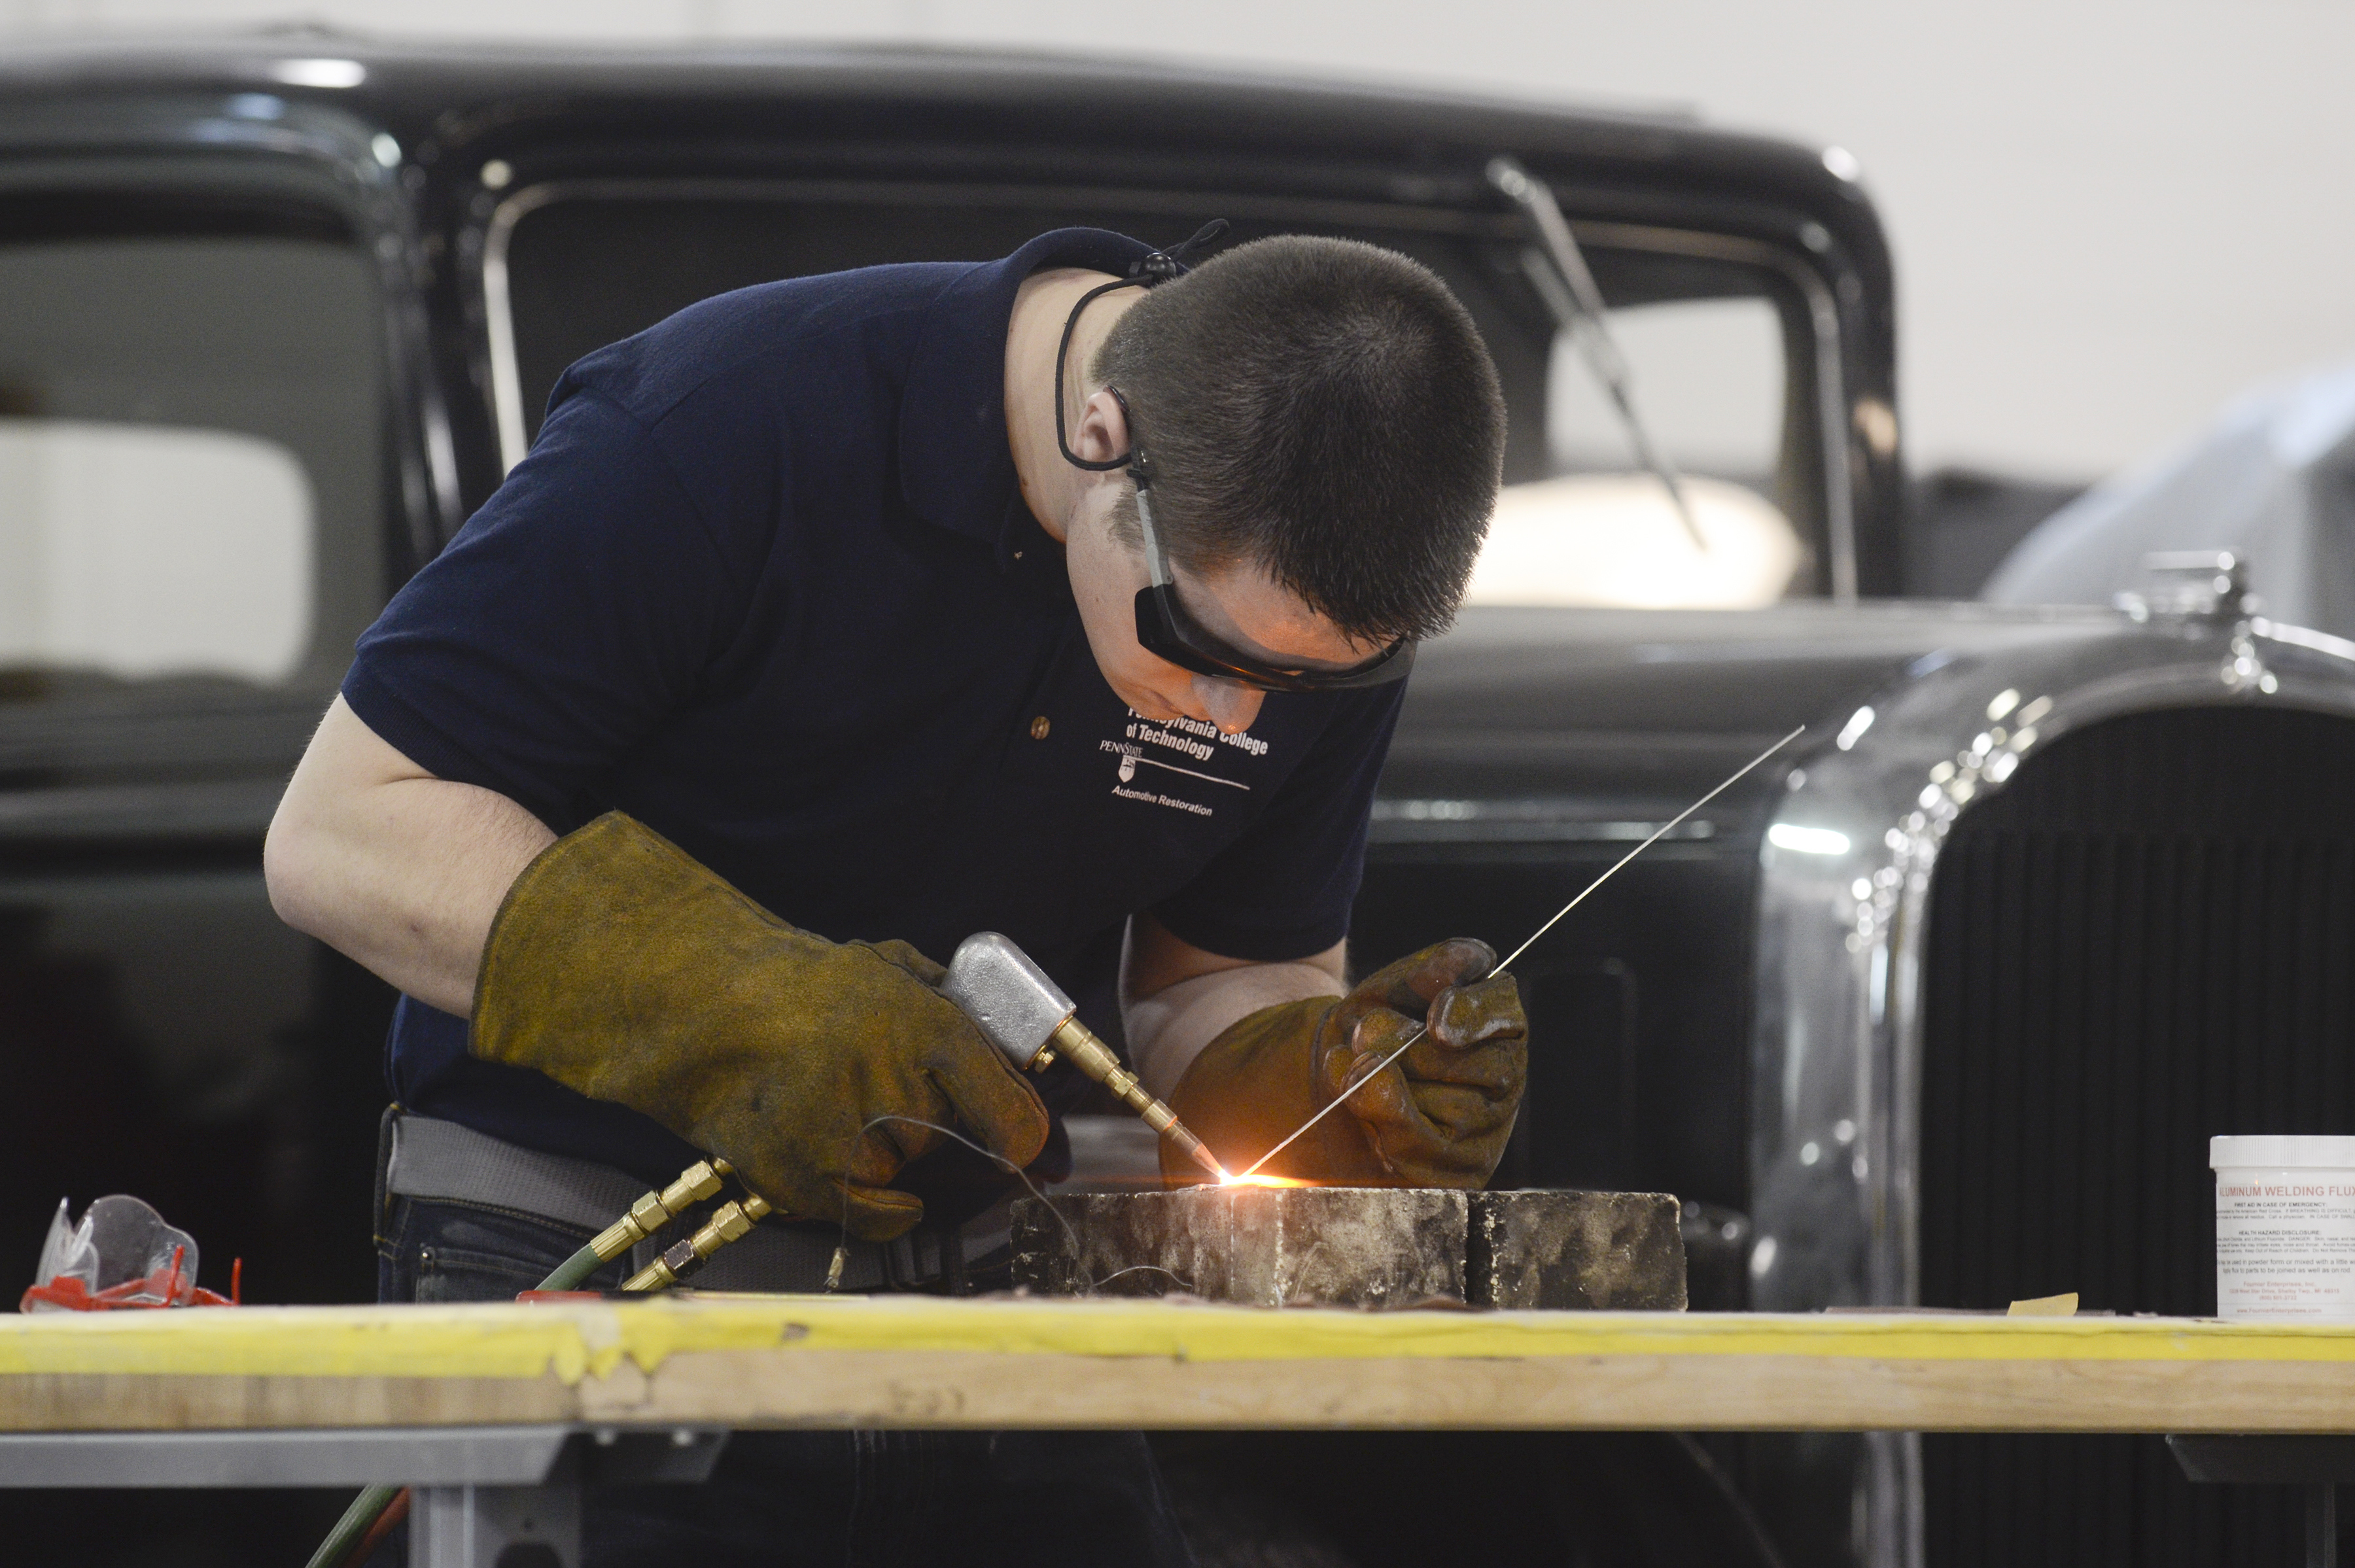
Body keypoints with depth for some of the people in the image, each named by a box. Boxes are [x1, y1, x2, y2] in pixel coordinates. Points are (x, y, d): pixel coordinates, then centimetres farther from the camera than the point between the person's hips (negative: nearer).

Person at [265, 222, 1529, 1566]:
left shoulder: (1324, 598, -6)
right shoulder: (733, 428, -21)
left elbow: (1219, 986, 8)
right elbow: (336, 839, -18)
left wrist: (1342, 1084, -16)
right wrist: (734, 1011, -29)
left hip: (991, 1289, 4)